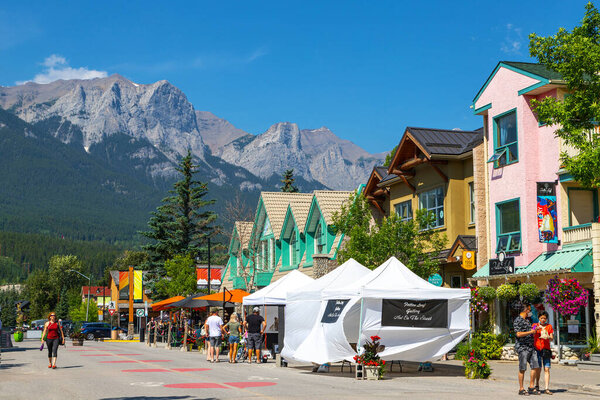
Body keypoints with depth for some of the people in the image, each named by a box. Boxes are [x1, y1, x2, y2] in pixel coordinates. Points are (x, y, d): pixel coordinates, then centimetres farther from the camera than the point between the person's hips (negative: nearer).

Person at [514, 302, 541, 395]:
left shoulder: (527, 320, 18)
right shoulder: (518, 320, -9)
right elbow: (518, 334, -19)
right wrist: (531, 332, -14)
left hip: (531, 347, 8)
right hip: (522, 347, -8)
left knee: (535, 367, 4)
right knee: (522, 369, -4)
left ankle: (531, 387, 13)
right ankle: (521, 389, 2)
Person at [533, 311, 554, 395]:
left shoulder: (549, 326, 11)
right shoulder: (535, 325, 8)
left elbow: (552, 338, 6)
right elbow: (531, 335, -6)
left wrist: (548, 337, -16)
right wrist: (536, 329, -24)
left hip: (546, 349, 1)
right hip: (537, 349, -1)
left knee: (547, 369, -6)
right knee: (538, 369, -1)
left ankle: (547, 388, -7)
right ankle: (537, 386, 17)